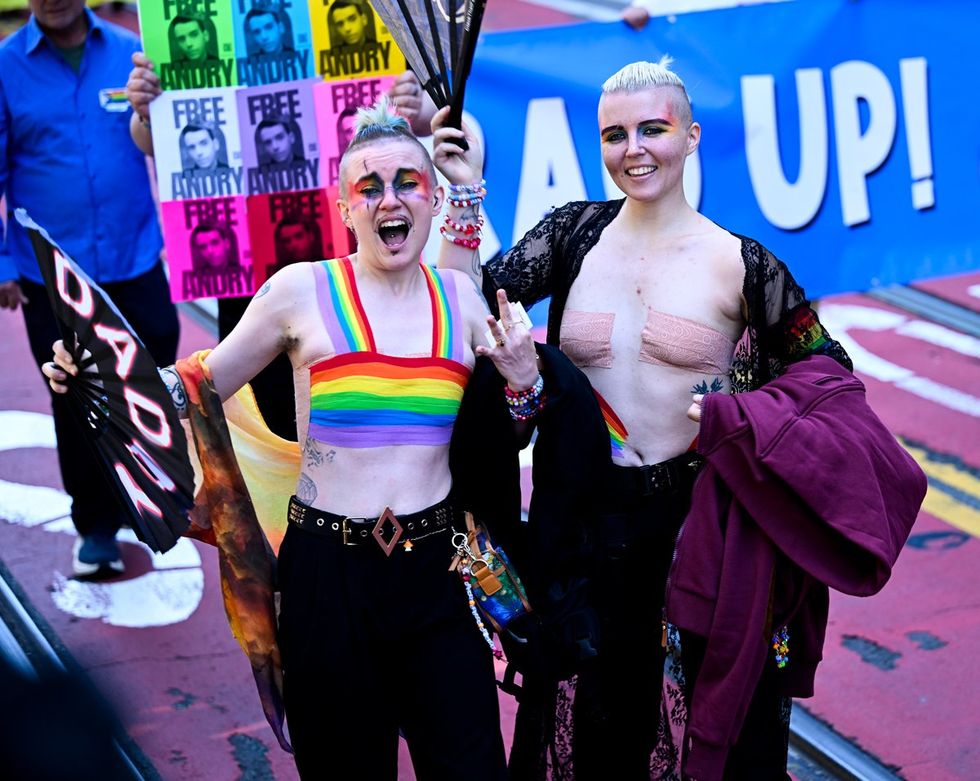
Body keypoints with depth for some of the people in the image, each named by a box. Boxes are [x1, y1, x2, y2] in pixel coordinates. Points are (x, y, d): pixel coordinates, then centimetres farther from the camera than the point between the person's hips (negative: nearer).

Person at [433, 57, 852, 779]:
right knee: (608, 715, 17)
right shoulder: (576, 234, 2)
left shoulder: (739, 264, -7)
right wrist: (465, 188, -14)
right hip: (594, 513, 3)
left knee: (734, 719, 9)